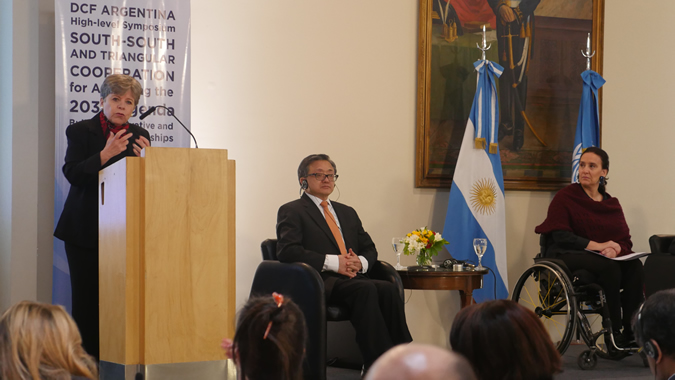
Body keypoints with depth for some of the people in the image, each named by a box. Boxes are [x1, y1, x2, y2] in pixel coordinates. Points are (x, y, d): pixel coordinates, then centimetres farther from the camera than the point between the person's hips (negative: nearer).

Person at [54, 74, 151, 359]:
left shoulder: (139, 136, 11)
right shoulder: (80, 131, 3)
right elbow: (72, 174, -11)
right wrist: (105, 155, -23)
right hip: (85, 230, -2)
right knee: (87, 298, -2)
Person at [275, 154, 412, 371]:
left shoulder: (347, 213, 29)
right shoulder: (292, 212, 8)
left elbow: (369, 249, 25)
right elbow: (287, 251, -8)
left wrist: (361, 262, -2)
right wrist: (332, 262, -16)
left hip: (353, 278, 6)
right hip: (321, 282, -6)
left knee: (388, 289, -28)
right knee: (366, 289, -35)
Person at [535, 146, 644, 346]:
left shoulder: (612, 204, 16)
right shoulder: (565, 197, 2)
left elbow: (626, 241, 9)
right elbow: (560, 236, -10)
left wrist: (615, 249, -16)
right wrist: (597, 245, -19)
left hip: (603, 257, 5)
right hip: (566, 256, -5)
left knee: (635, 266, -26)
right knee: (609, 267, -35)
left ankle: (631, 331, -28)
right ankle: (613, 333, -29)